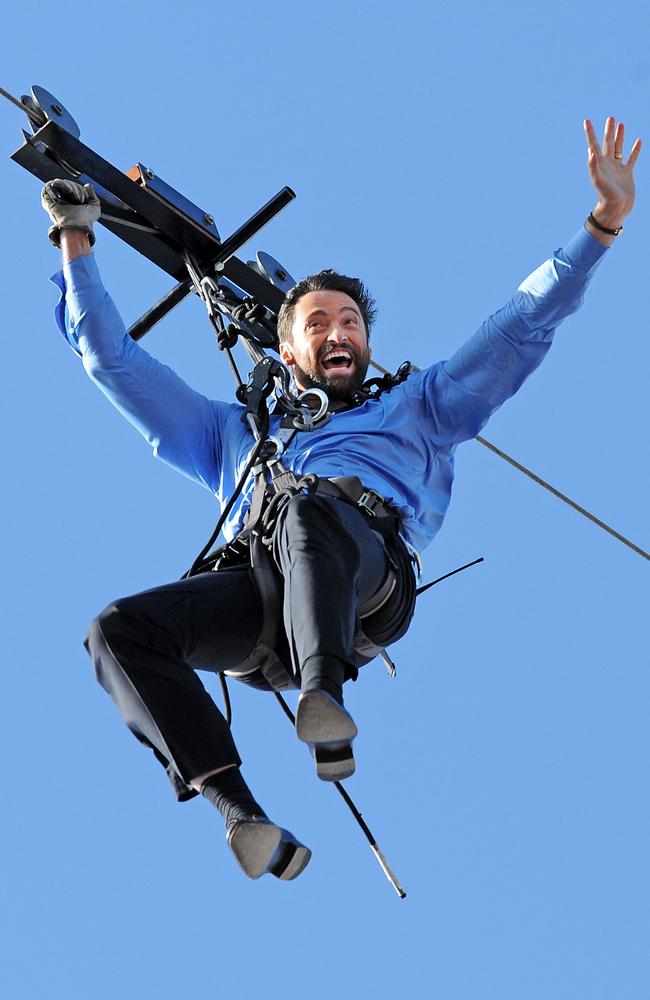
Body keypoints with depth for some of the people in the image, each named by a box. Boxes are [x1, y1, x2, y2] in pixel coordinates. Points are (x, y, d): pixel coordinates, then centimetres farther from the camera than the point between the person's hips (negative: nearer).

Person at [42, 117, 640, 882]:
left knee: (313, 503, -37)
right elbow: (114, 360, 43)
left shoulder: (413, 409, 37)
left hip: (367, 582, -2)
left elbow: (523, 327, 31)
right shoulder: (231, 434, 41)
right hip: (259, 590, 3)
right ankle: (238, 810, -36)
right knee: (120, 630, -26)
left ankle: (324, 702, -55)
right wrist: (76, 246, 41)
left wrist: (602, 223, 24)